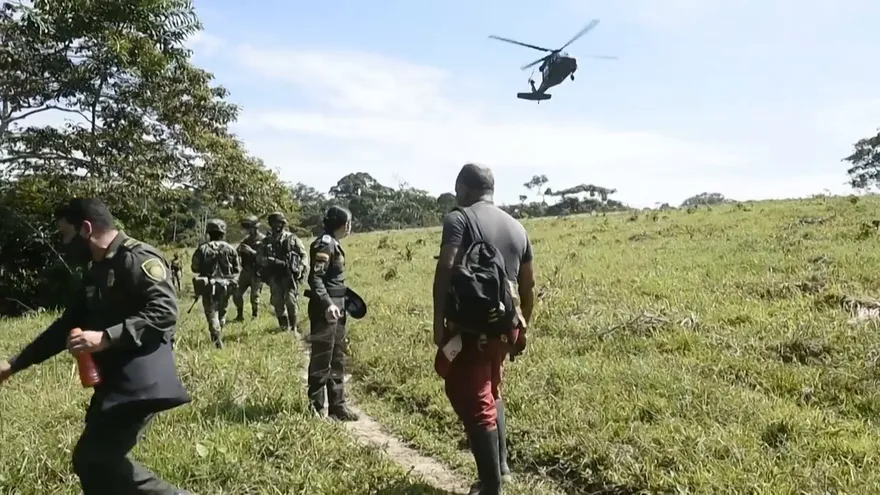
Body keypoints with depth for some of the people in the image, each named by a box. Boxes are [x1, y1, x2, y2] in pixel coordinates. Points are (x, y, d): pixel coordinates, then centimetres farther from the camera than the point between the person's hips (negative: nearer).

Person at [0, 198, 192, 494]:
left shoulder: (138, 259, -12)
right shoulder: (96, 271, 17)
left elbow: (164, 312, -24)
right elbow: (69, 324, 24)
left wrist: (106, 338, -27)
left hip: (140, 380, -10)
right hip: (116, 380, 10)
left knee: (94, 460, -10)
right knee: (95, 460, 13)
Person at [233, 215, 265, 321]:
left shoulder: (263, 240, -10)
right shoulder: (246, 239, 10)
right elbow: (238, 254, 15)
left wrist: (251, 251, -27)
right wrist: (239, 251, -8)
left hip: (257, 273, -6)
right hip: (245, 271, 6)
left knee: (254, 297, 1)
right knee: (237, 294, 4)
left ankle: (254, 316, 21)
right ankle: (240, 315, 20)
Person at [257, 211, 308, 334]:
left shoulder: (292, 238, 4)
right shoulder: (266, 241, 11)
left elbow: (304, 255, 4)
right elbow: (259, 258, 5)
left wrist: (301, 269, -11)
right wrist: (274, 261, -13)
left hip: (289, 275, -3)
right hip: (274, 277, 3)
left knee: (290, 301, -13)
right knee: (277, 303, 4)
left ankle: (294, 328, -2)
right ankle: (283, 327, 18)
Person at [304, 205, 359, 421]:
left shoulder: (334, 243, 14)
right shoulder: (324, 243, -15)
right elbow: (315, 278, -23)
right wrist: (327, 304, -32)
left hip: (337, 306, 10)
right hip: (325, 309, -10)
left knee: (337, 359, 15)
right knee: (321, 360, -2)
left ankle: (337, 405, 23)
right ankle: (316, 407, 8)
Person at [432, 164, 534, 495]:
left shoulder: (459, 219, -5)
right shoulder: (517, 227, 14)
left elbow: (446, 270, -19)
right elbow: (528, 285, 17)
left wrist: (439, 322, -18)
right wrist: (522, 329, 25)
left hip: (471, 326, -7)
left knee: (473, 400, 0)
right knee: (490, 391, 25)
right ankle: (500, 463, 31)